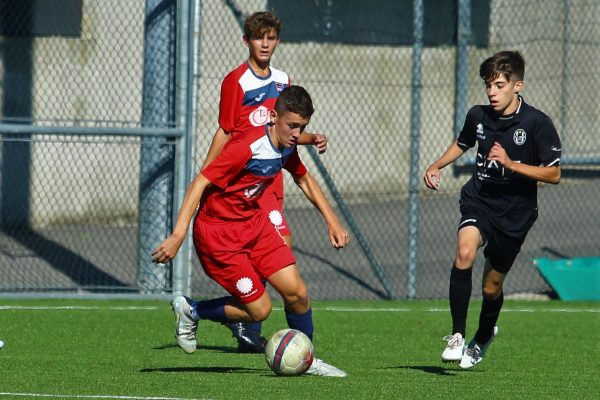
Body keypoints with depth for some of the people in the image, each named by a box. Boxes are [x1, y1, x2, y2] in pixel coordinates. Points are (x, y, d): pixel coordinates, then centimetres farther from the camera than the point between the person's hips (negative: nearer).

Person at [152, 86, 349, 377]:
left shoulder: (287, 147, 0)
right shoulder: (247, 147, -26)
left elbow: (304, 179, 22)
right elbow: (200, 183, -28)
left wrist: (332, 221, 16)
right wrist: (178, 236, -35)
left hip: (253, 221, 7)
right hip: (218, 231, -7)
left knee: (296, 292, -4)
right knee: (259, 309, -8)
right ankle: (191, 311, 14)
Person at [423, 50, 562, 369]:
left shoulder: (538, 124, -13)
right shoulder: (478, 116, 0)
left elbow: (553, 174, -12)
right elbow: (462, 143, 22)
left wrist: (511, 163, -22)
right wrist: (436, 166, 6)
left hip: (515, 214, -2)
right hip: (479, 202, 2)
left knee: (491, 288, 10)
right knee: (465, 250, -31)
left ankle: (483, 338, 43)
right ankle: (457, 336, -24)